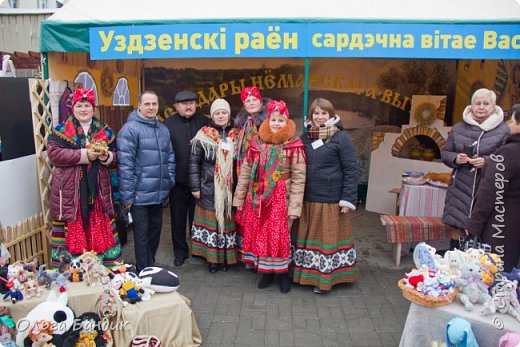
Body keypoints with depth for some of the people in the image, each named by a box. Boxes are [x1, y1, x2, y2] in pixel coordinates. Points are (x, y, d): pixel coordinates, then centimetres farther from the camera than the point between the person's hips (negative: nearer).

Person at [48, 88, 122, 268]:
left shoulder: (105, 131, 11)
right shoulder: (61, 130, 2)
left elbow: (116, 157, 13)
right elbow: (54, 153, -12)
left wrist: (107, 156, -11)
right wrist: (85, 155, -18)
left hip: (98, 190, 3)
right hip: (70, 191, -2)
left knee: (102, 230, 10)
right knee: (71, 231, 3)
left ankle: (111, 267, 21)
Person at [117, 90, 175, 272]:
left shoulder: (163, 129, 11)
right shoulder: (130, 128, -11)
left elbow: (170, 158, 16)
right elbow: (125, 164, -14)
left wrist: (169, 182, 9)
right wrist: (127, 195, -15)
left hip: (159, 194, 7)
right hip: (140, 194, -6)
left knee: (155, 230, 18)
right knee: (142, 234, 4)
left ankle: (151, 267, 35)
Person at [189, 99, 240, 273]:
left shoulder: (237, 136, 2)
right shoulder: (203, 136, -5)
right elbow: (194, 162, -3)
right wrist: (195, 187, -5)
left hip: (230, 189, 2)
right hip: (209, 189, -2)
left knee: (227, 221, 10)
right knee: (210, 221, 6)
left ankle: (226, 257, 24)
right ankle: (212, 258, 20)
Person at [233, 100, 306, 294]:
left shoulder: (294, 145, -7)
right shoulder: (256, 142, 4)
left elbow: (298, 178, -8)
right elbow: (245, 171, 7)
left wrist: (294, 206, -11)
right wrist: (239, 198, 6)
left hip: (280, 199, -3)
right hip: (257, 197, 4)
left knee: (279, 236, 0)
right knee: (258, 235, 9)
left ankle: (283, 273, 21)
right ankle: (266, 272, 27)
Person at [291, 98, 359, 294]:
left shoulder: (341, 138, -7)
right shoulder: (305, 138, 8)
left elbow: (351, 170, -9)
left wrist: (348, 199, -13)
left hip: (331, 202, -5)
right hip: (307, 200, 5)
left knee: (328, 237, 6)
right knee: (306, 236, 13)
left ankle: (325, 278, 21)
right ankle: (308, 274, 30)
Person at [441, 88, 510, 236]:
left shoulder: (503, 131, 0)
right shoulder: (458, 128, 10)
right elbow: (445, 153, 14)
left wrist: (486, 161, -18)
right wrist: (455, 158, -7)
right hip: (461, 187, 3)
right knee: (457, 228, 5)